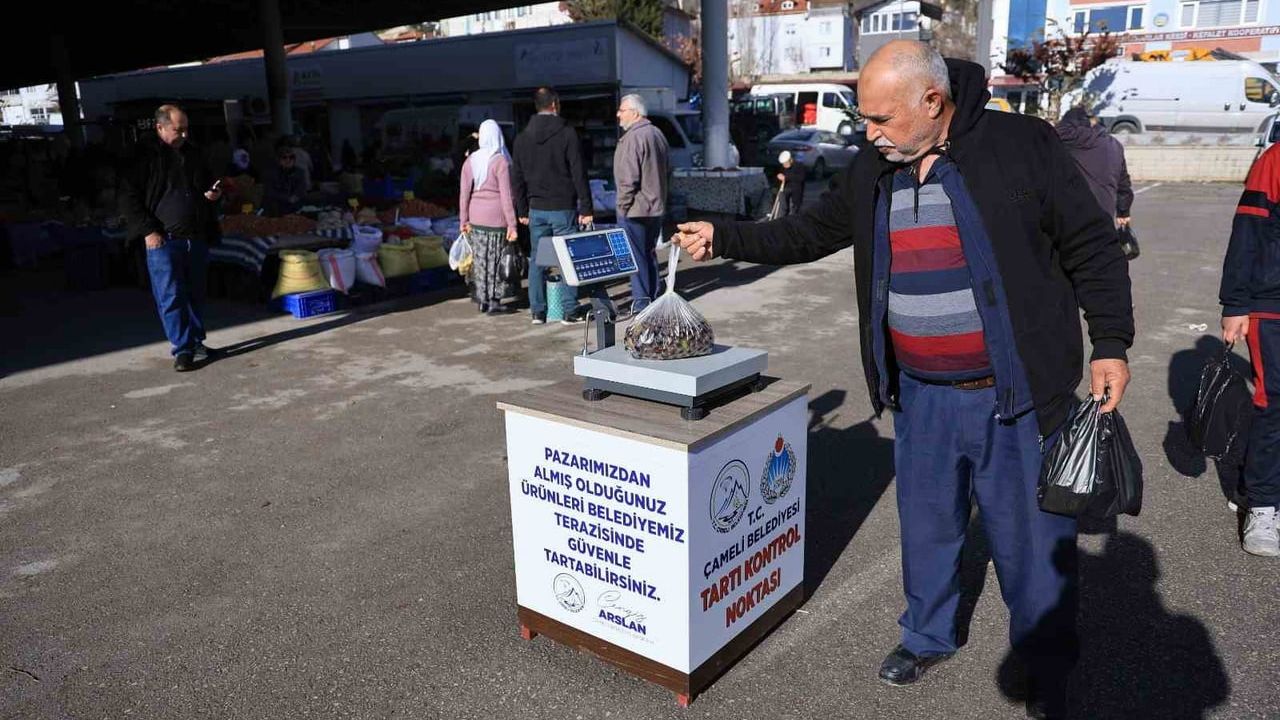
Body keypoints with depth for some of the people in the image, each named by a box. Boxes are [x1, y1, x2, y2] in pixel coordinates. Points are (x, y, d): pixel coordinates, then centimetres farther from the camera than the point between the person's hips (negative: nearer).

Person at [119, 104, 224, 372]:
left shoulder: (192, 155, 14)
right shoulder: (145, 156, -4)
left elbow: (207, 184, 29)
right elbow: (128, 198, -5)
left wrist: (213, 194, 5)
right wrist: (148, 230, -12)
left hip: (197, 239, 6)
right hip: (163, 240, -5)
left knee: (196, 294, 11)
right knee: (171, 297, -5)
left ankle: (196, 343, 22)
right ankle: (182, 350, 0)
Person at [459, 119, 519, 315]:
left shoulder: (470, 161, 4)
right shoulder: (501, 162, -10)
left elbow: (464, 193, 6)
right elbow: (506, 196, -12)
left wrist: (464, 220, 13)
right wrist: (512, 225, -10)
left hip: (476, 217, 5)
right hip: (496, 218, -5)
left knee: (480, 259, 12)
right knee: (496, 259, 4)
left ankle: (483, 300, 20)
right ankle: (494, 301, 7)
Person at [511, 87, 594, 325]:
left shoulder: (523, 138, 7)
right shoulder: (567, 134, -7)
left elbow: (517, 179, 10)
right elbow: (579, 174, -9)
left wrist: (522, 210, 17)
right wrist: (586, 208, -6)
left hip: (536, 210, 4)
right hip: (563, 208, -4)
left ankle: (537, 312, 12)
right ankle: (569, 312, 2)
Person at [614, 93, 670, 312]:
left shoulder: (632, 138, -18)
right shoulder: (657, 134, 12)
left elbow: (628, 178, -22)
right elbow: (667, 169, 19)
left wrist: (623, 204, -13)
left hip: (635, 209, -9)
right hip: (656, 206, 9)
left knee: (635, 256, -1)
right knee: (650, 253, 16)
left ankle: (641, 301, 2)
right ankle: (653, 297, 22)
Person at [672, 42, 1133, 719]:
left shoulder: (1021, 146, -10)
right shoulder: (872, 171, 4)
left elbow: (1091, 246, -5)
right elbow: (809, 233, 13)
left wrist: (1110, 344, -7)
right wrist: (724, 237, 6)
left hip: (1018, 397, -4)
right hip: (921, 397, 4)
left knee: (1034, 542, 9)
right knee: (926, 527, 18)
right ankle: (927, 635, 42)